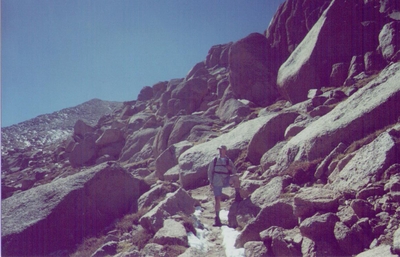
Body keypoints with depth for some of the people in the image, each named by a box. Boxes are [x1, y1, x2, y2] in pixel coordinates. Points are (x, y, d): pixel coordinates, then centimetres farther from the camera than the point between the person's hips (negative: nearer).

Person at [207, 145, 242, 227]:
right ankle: (217, 218, 6)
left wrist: (231, 168, -14)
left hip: (226, 181, 0)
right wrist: (210, 182, 2)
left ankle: (238, 195, -17)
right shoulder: (214, 161, 12)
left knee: (235, 177, -29)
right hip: (217, 182, 0)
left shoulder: (228, 161, 12)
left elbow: (235, 171, 9)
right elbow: (210, 171, 12)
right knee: (217, 199, -3)